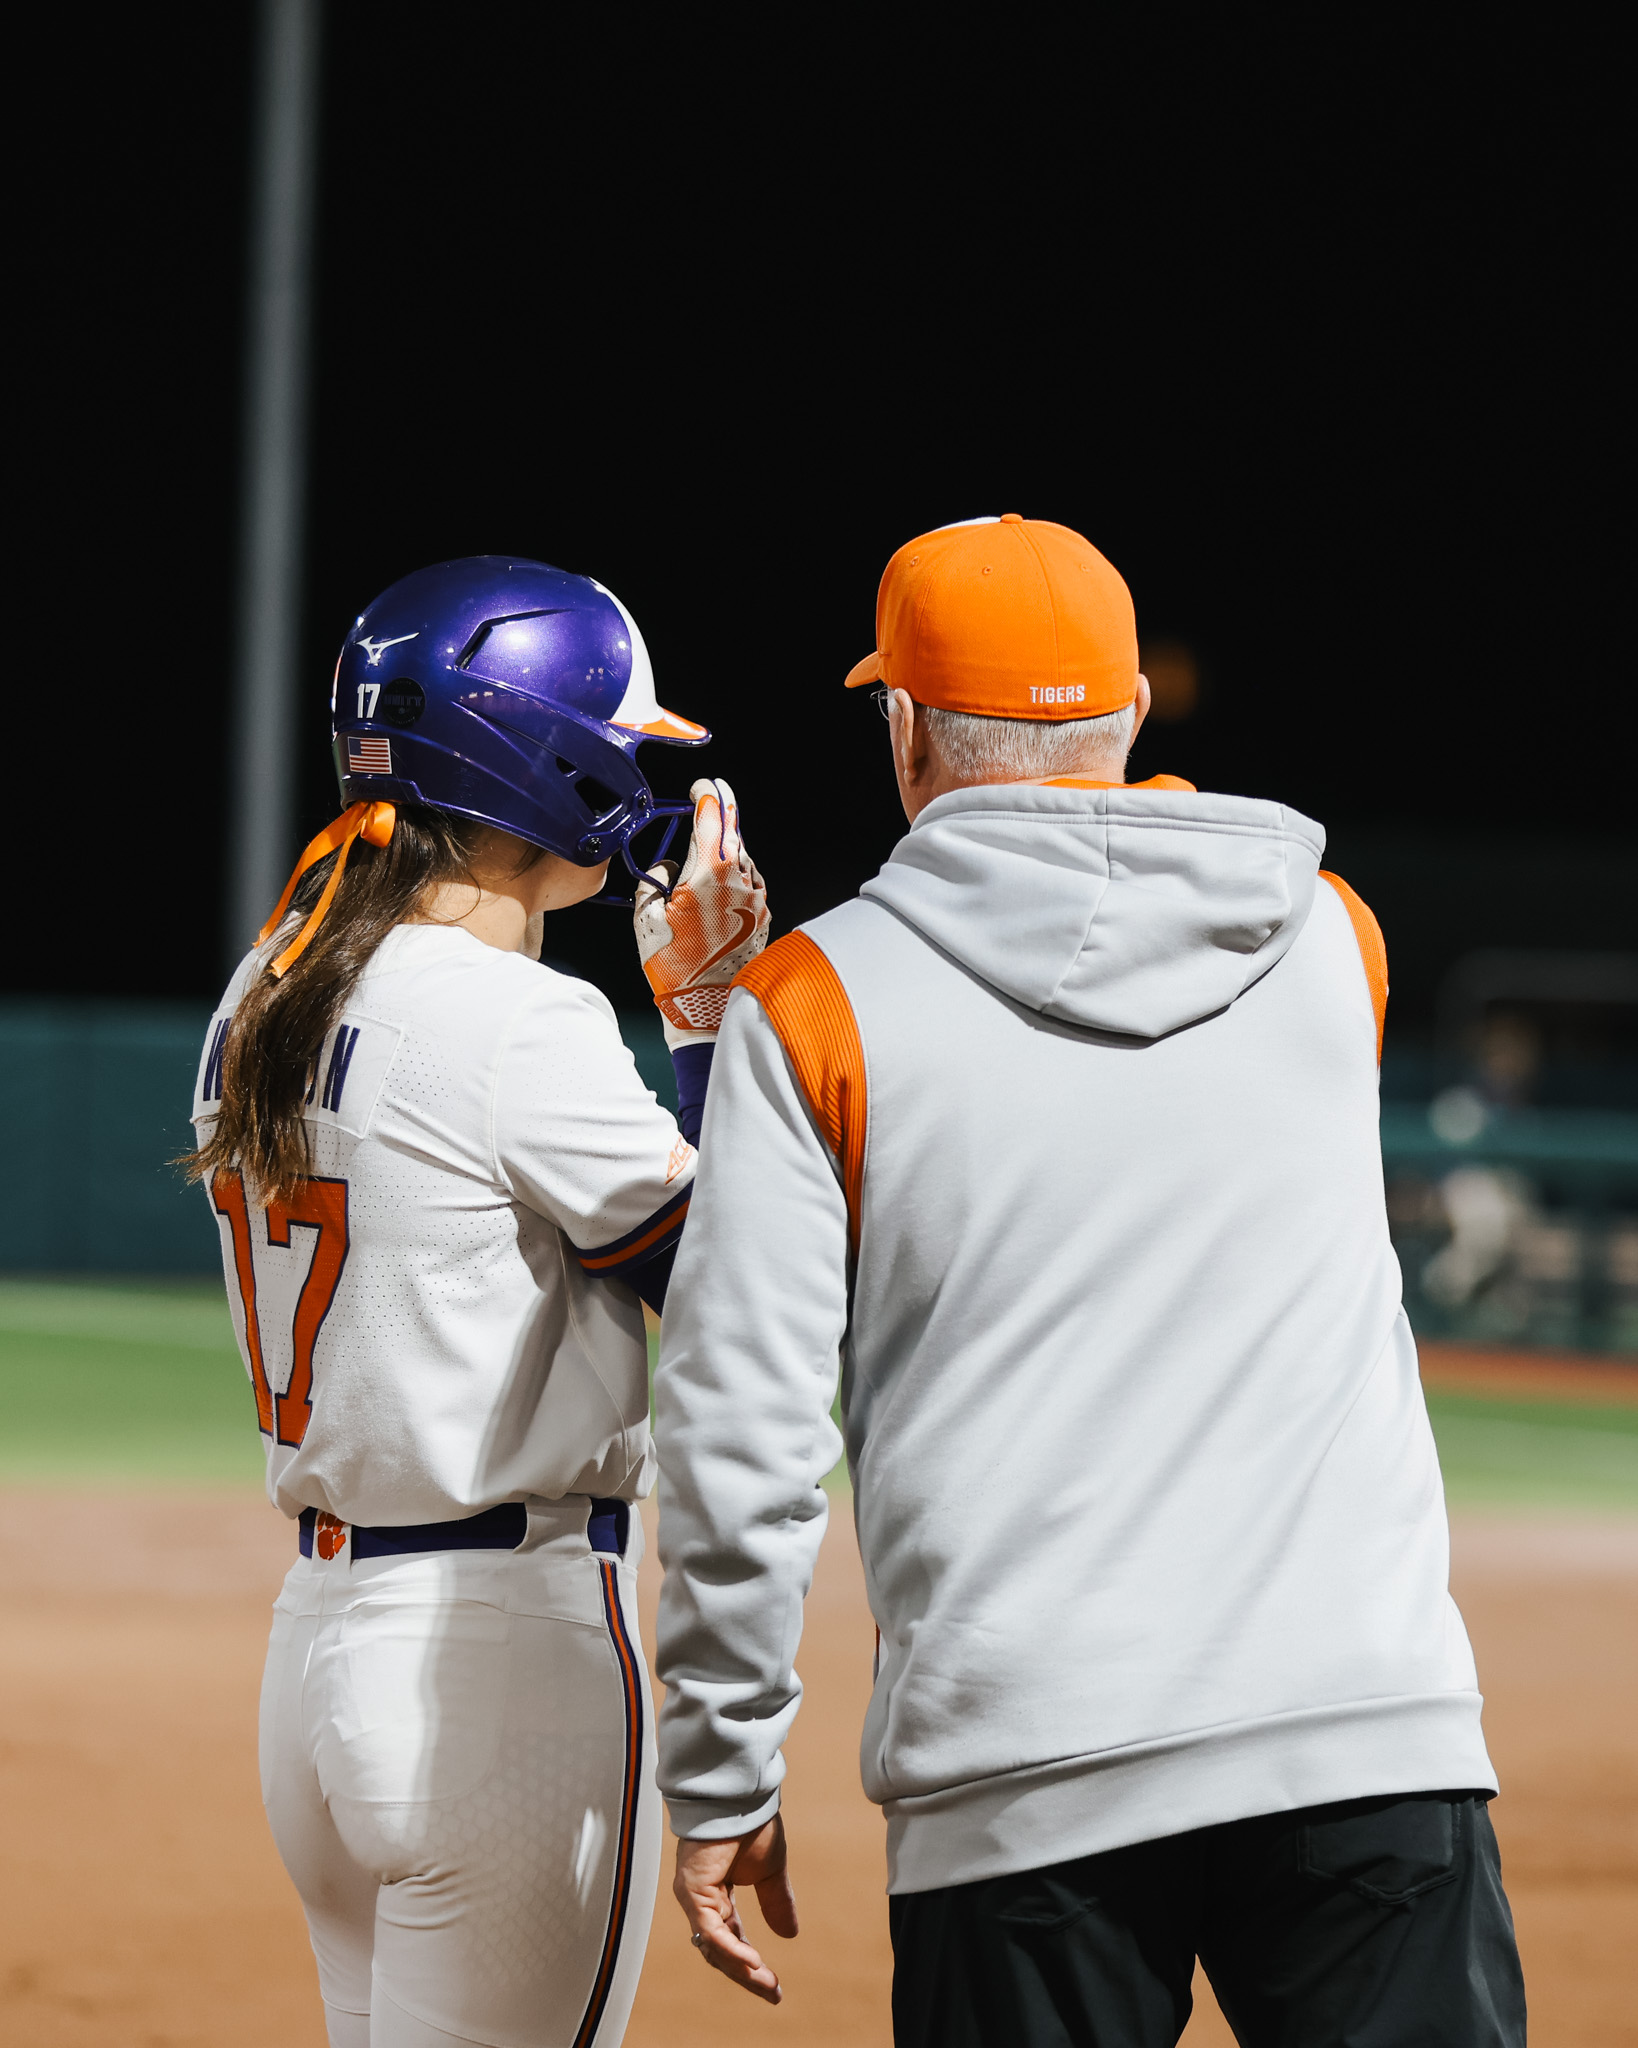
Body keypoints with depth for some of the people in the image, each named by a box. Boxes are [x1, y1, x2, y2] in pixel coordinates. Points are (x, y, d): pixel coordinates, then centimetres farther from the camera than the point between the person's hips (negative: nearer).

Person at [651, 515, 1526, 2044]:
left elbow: (740, 1430, -3)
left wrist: (720, 1786, 5)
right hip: (1379, 1732, 2)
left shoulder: (814, 996, 2)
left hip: (1021, 1778, -1)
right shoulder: (1331, 940, 11)